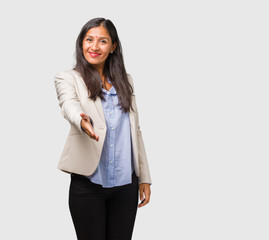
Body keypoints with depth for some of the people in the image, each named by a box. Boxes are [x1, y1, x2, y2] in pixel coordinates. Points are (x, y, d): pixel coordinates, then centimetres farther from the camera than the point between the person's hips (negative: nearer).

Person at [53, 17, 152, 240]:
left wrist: (144, 178, 11)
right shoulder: (68, 78, 1)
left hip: (126, 184, 4)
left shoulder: (125, 81, 14)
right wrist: (83, 121, -45)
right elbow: (70, 106, -21)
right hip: (88, 184, -3)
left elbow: (135, 130, 14)